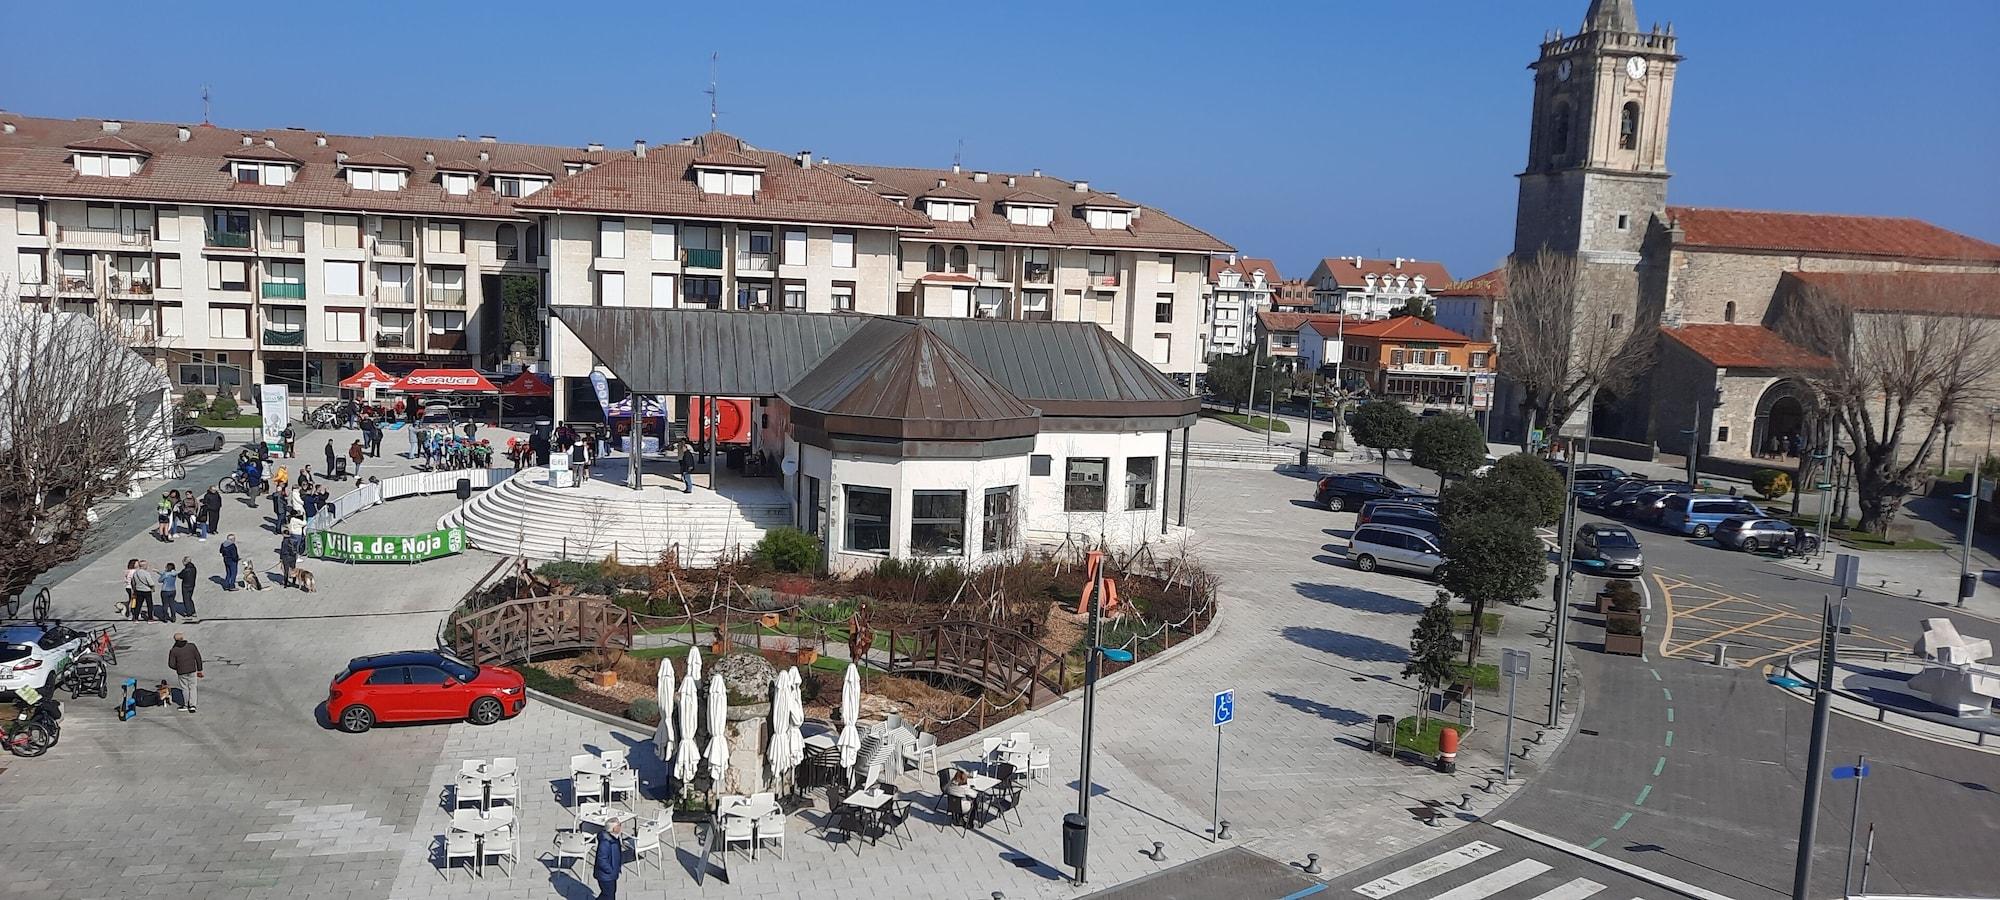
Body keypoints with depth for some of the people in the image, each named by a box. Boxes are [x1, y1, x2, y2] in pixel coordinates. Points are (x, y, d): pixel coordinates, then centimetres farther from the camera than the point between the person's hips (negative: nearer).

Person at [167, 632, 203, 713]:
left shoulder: (173, 651, -8)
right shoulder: (191, 646, -5)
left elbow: (171, 664, -8)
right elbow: (198, 658, -2)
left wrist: (177, 668, 14)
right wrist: (199, 670, 7)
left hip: (182, 673, -1)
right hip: (192, 671, 1)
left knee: (185, 689, 15)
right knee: (192, 688, 11)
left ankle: (186, 705, 25)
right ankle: (192, 705, 3)